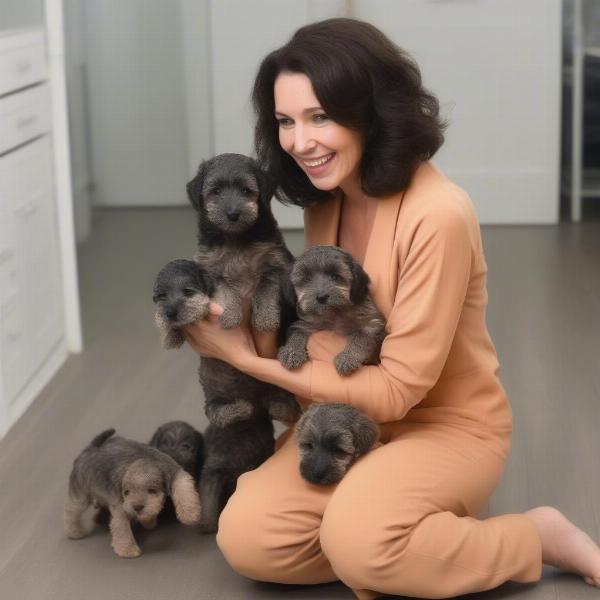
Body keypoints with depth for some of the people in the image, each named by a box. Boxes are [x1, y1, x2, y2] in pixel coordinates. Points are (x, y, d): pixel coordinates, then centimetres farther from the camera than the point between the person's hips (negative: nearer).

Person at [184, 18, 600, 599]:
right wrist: (242, 330, -10)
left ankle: (538, 537, -9)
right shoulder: (325, 200, -1)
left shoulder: (438, 215, -25)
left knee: (356, 540, -34)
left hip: (447, 425, -6)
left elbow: (397, 388, -24)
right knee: (245, 540, -18)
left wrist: (249, 358, -20)